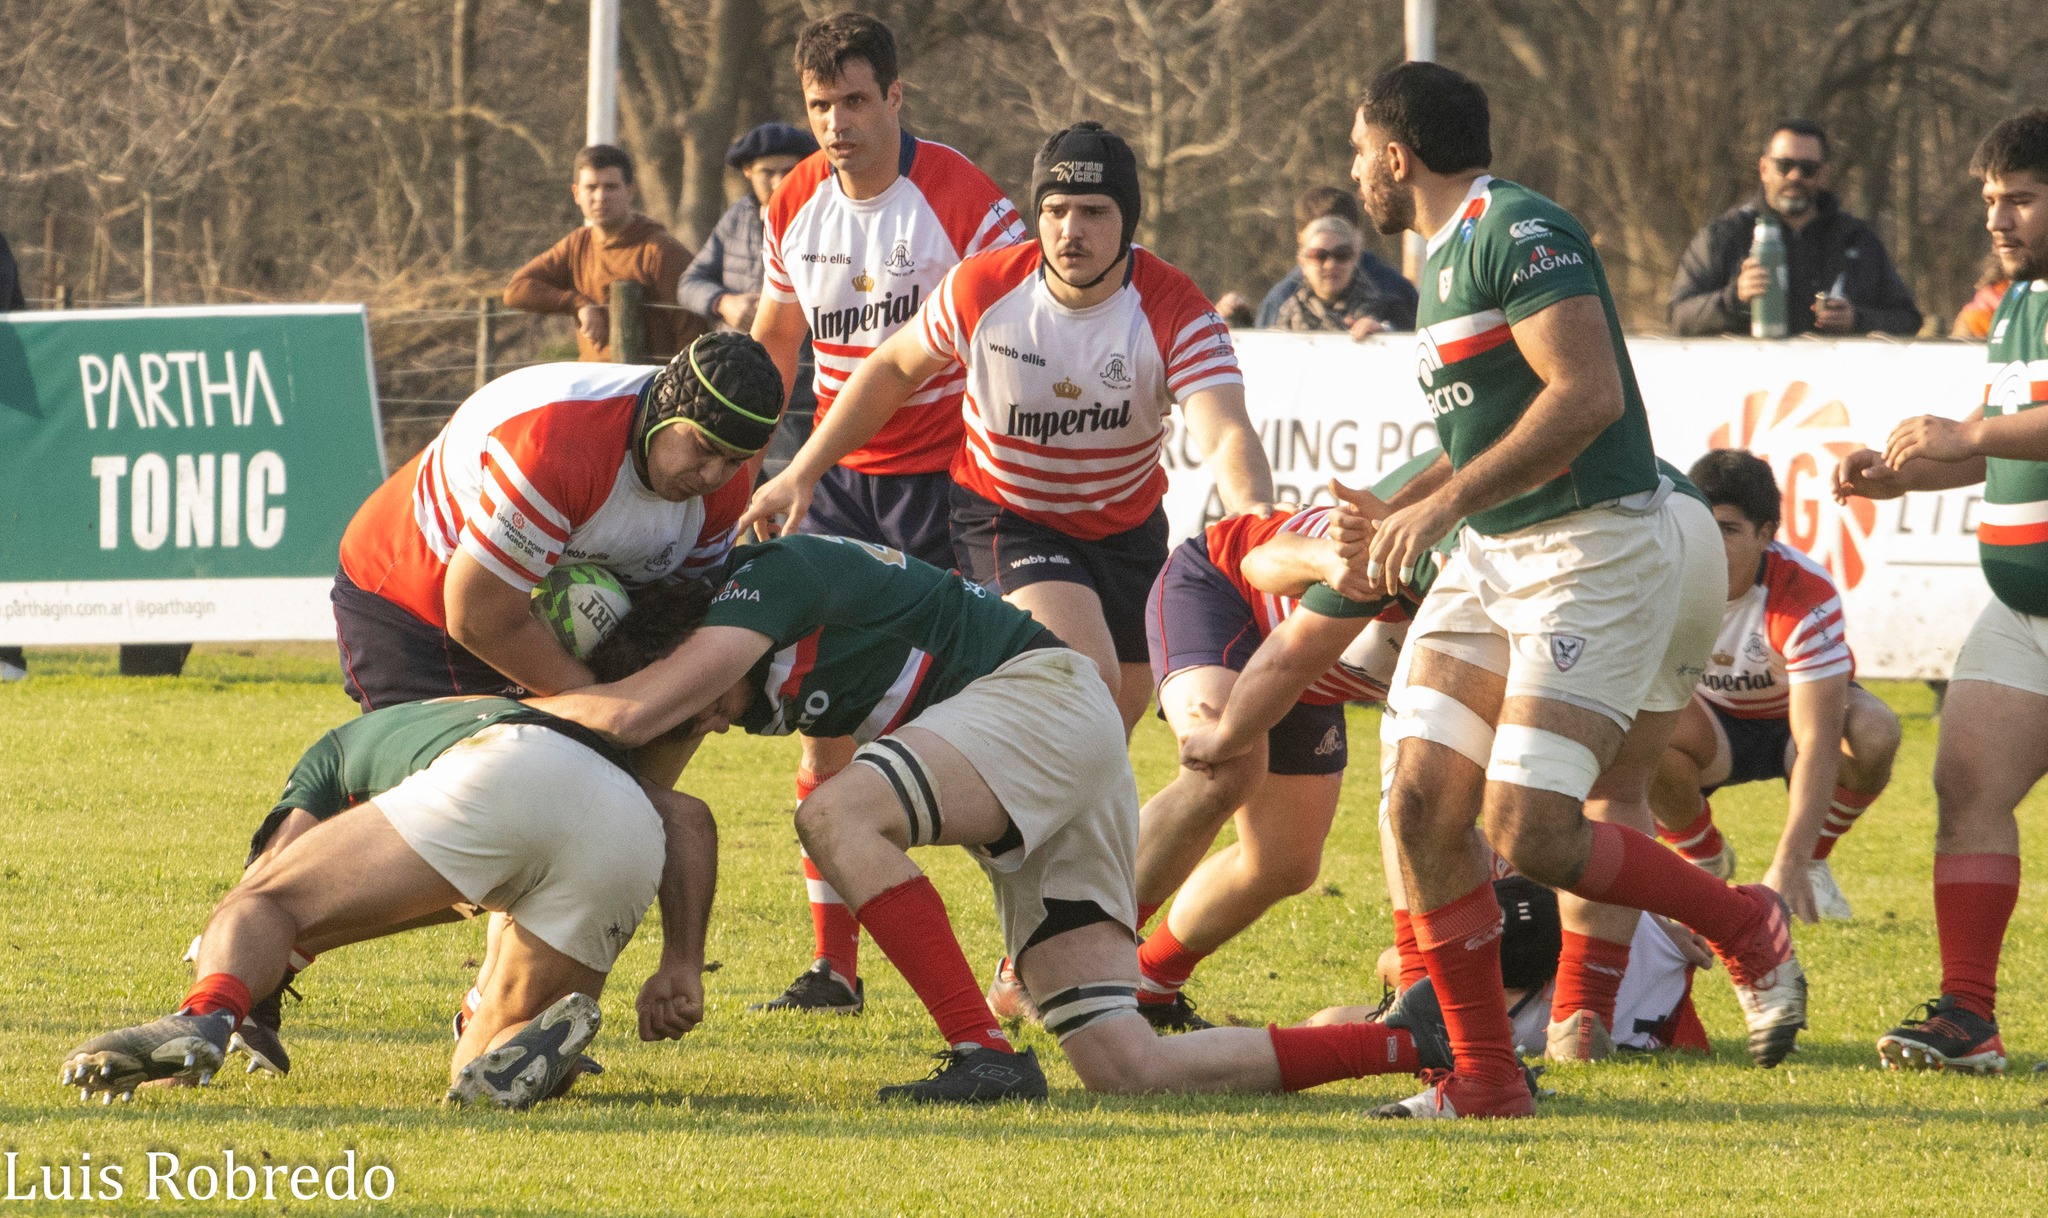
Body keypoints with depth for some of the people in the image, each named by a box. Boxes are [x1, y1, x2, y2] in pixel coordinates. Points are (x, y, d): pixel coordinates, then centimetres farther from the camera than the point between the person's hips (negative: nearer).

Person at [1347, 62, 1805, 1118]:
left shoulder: (1519, 232, -15)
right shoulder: (1447, 252, 17)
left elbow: (1589, 395, -26)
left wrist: (1445, 503, -25)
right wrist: (1393, 510, 26)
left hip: (1595, 549, -9)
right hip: (1491, 558, 9)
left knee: (1531, 833, -16)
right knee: (1421, 801, -4)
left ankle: (1746, 928, 9)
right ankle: (1484, 1078, 3)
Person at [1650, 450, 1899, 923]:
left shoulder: (1807, 596, -35)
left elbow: (1818, 743, -39)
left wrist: (1790, 865, -47)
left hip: (1797, 711, -1)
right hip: (1711, 720, 1)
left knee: (1875, 734, -35)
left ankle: (1813, 863, -5)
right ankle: (1706, 864, -2)